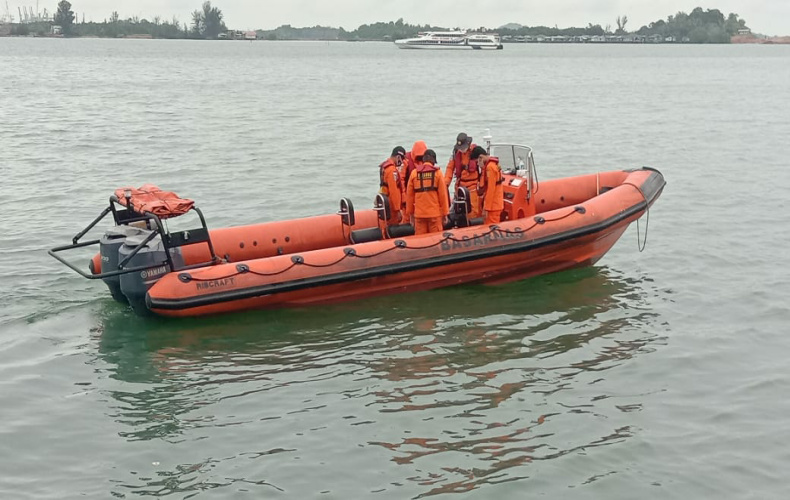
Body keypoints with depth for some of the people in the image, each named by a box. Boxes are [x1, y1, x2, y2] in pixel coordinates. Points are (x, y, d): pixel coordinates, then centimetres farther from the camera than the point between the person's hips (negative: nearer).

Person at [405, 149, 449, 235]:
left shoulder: (414, 173, 4)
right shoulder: (437, 172, -2)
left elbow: (409, 195, 6)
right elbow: (443, 194, -3)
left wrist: (410, 212, 15)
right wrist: (445, 213, 4)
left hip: (419, 214, 2)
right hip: (435, 213, -2)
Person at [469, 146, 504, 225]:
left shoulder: (490, 167, -17)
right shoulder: (492, 164, 13)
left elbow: (491, 189, -20)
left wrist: (486, 208, -18)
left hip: (493, 206, -10)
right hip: (495, 204, 10)